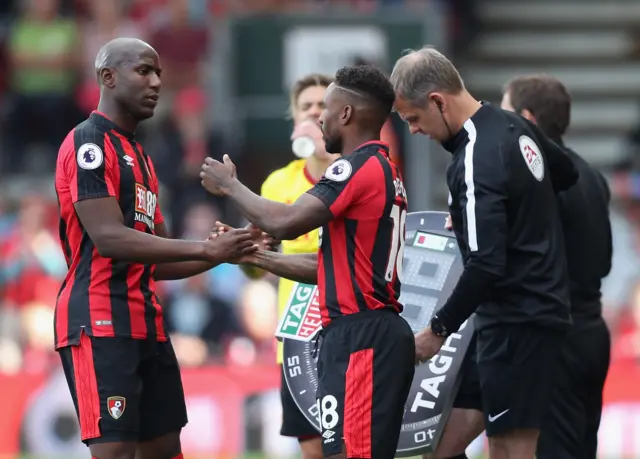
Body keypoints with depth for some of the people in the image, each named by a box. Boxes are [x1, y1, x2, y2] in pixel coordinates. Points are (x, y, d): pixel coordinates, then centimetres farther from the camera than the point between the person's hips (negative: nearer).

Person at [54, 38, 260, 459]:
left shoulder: (139, 156, 21)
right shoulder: (89, 144, -8)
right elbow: (109, 237, -20)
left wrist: (220, 254, 7)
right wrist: (205, 249, -19)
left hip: (145, 322, 10)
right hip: (100, 321, -10)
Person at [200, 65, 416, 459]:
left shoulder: (359, 167, -11)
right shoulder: (385, 171, 20)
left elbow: (286, 222, -20)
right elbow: (333, 264, 23)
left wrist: (230, 185, -4)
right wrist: (256, 256, 23)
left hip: (360, 337, -10)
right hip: (374, 334, 10)